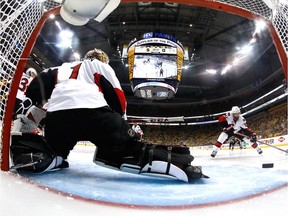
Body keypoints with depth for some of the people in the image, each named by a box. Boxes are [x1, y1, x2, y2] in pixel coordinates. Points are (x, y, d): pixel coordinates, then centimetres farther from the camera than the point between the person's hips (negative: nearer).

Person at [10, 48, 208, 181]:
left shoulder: (62, 68, 39)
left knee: (53, 156, 27)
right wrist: (121, 124, 26)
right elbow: (116, 95, 16)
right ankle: (179, 164, -15)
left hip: (58, 114, 4)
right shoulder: (101, 65, 29)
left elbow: (36, 88, 28)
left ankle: (27, 155, -3)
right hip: (95, 110, -3)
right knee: (129, 149, 3)